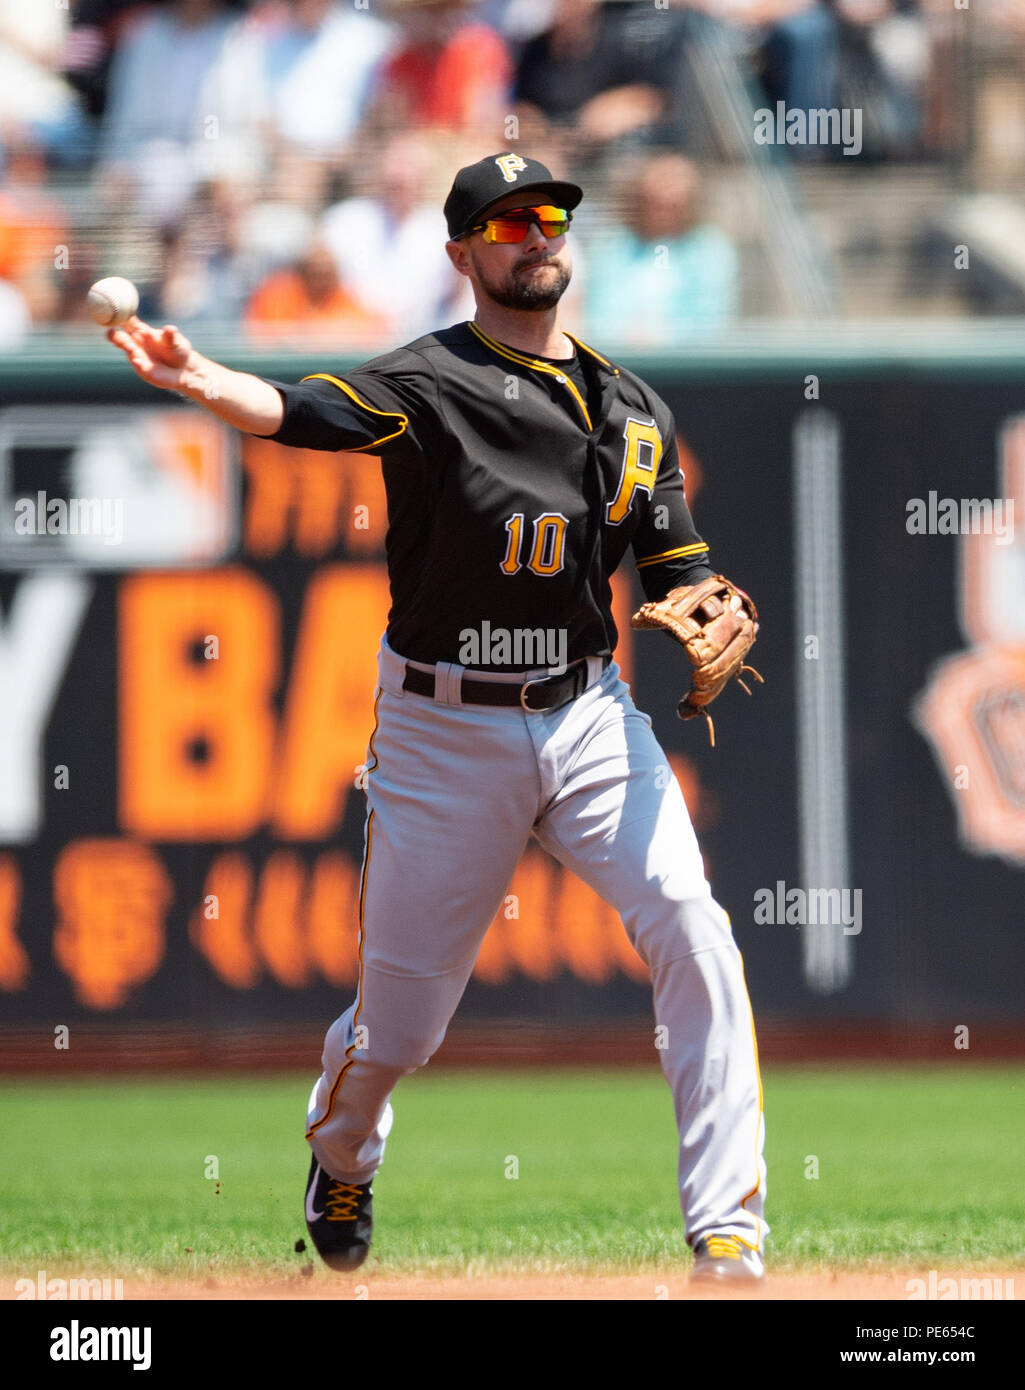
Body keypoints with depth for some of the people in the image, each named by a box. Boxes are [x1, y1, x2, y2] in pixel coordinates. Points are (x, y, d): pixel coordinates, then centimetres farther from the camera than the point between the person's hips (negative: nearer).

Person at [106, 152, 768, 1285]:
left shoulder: (634, 410, 8)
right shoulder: (431, 384, -8)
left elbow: (678, 576, 12)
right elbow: (302, 413, -27)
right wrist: (205, 385, -48)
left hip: (590, 719, 3)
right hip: (445, 732, -3)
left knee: (694, 939, -16)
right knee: (401, 1018, 5)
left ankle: (727, 1233, -12)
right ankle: (341, 1158, 41)